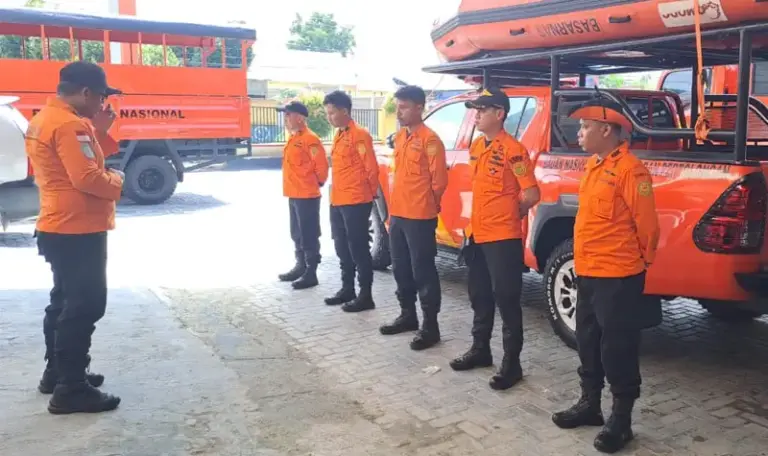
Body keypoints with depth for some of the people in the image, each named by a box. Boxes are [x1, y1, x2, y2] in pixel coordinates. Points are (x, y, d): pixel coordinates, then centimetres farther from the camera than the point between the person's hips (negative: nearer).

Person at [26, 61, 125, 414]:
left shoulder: (44, 119, 15)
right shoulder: (70, 124, -19)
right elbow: (87, 177, -27)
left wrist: (100, 132, 7)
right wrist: (116, 181, -10)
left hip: (59, 229, 11)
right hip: (78, 231, -11)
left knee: (65, 301, 20)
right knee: (85, 306, -7)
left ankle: (57, 371, 32)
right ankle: (70, 390, -3)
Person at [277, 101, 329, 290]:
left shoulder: (310, 139, -15)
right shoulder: (293, 139, 15)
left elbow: (321, 165, -17)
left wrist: (317, 183, -4)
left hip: (307, 196, -10)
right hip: (294, 195, 10)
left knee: (309, 236, -4)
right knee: (296, 235, 17)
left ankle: (311, 274, 2)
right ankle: (300, 266, 29)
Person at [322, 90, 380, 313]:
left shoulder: (359, 135, -12)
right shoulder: (338, 136, 15)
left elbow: (371, 168, -13)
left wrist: (368, 194, -4)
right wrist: (335, 194, 17)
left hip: (355, 203, -9)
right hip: (337, 202, 9)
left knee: (358, 249, -3)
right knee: (342, 249, 15)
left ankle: (365, 296, 4)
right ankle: (347, 289, 27)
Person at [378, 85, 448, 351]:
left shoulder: (430, 140, -12)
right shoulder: (400, 138, 13)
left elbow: (439, 180, -12)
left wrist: (425, 204, -1)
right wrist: (396, 206, 17)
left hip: (420, 217, -8)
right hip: (397, 214, 9)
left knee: (423, 271, -3)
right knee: (401, 268, 16)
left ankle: (430, 326, 5)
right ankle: (408, 315, 30)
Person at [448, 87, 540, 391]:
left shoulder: (513, 149, -14)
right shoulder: (476, 147, 11)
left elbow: (532, 195, -16)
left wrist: (510, 214, -1)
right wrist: (476, 222, 14)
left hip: (503, 238, -8)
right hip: (477, 235, 8)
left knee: (506, 300, -1)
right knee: (480, 297, 18)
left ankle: (511, 363, 9)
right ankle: (480, 349, 32)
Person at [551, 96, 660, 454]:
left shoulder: (629, 169, -17)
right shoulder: (594, 165, 12)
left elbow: (647, 222, -14)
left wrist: (643, 259, 0)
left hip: (618, 277, -9)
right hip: (588, 273, 9)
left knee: (617, 348, 1)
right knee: (588, 342, 18)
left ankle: (621, 419, 15)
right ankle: (589, 404, 33)